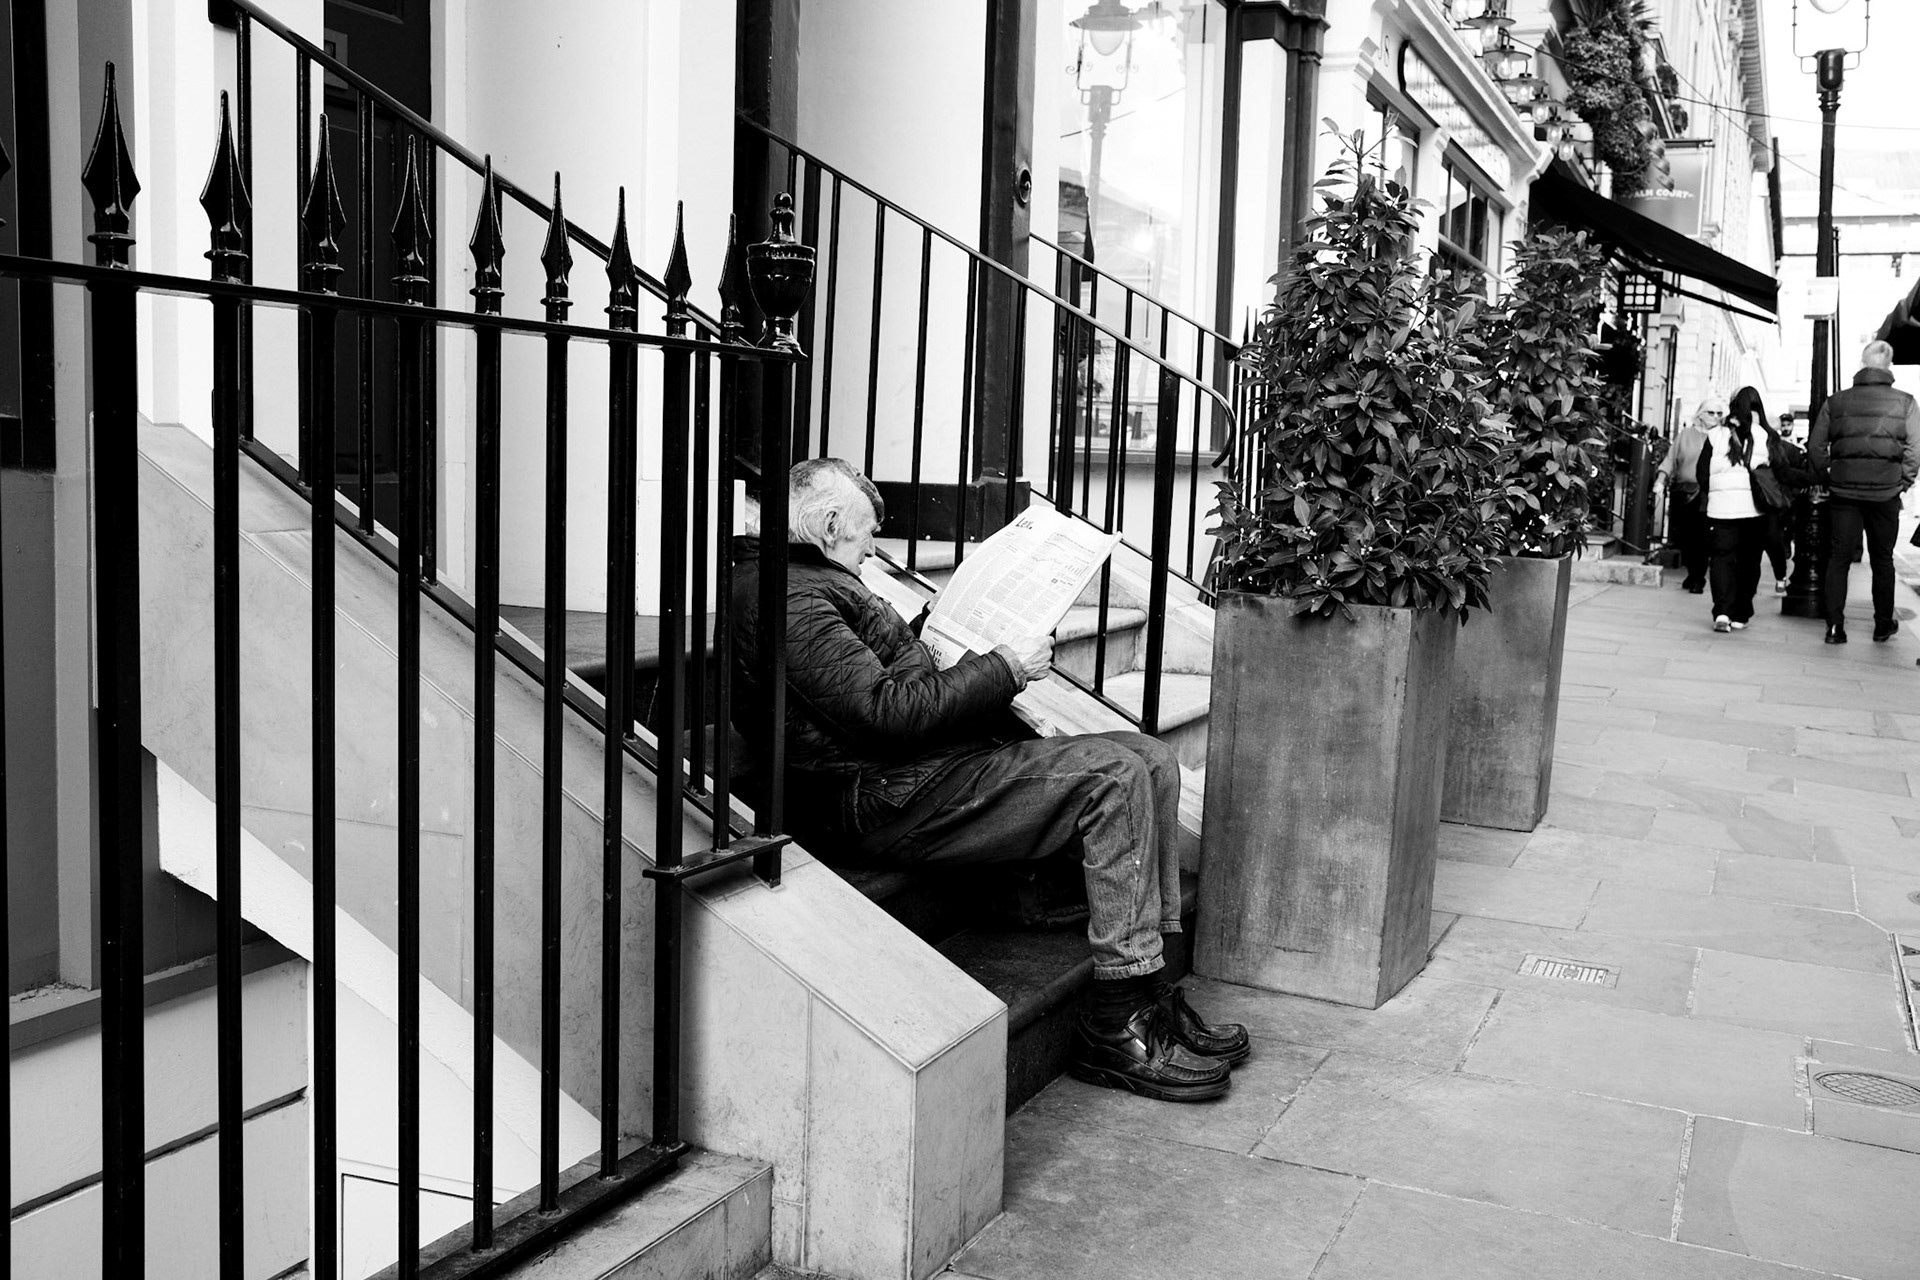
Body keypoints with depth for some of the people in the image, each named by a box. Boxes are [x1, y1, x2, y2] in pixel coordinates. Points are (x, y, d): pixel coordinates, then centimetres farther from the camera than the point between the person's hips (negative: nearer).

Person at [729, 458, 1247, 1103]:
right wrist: (1004, 668, -13)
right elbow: (887, 708, -21)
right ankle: (1117, 1024, -16)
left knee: (1152, 759, 2)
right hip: (877, 802, -11)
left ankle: (1148, 991, 0)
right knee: (1113, 777, -21)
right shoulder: (789, 599, -12)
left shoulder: (814, 586, 23)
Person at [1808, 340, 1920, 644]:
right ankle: (1883, 625, 23)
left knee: (1838, 559, 6)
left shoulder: (1835, 402, 3)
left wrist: (1828, 480, 11)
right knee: (1882, 561, 13)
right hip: (1886, 493, 0)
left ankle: (1835, 627, 0)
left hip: (1843, 492, 0)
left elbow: (1815, 447, 3)